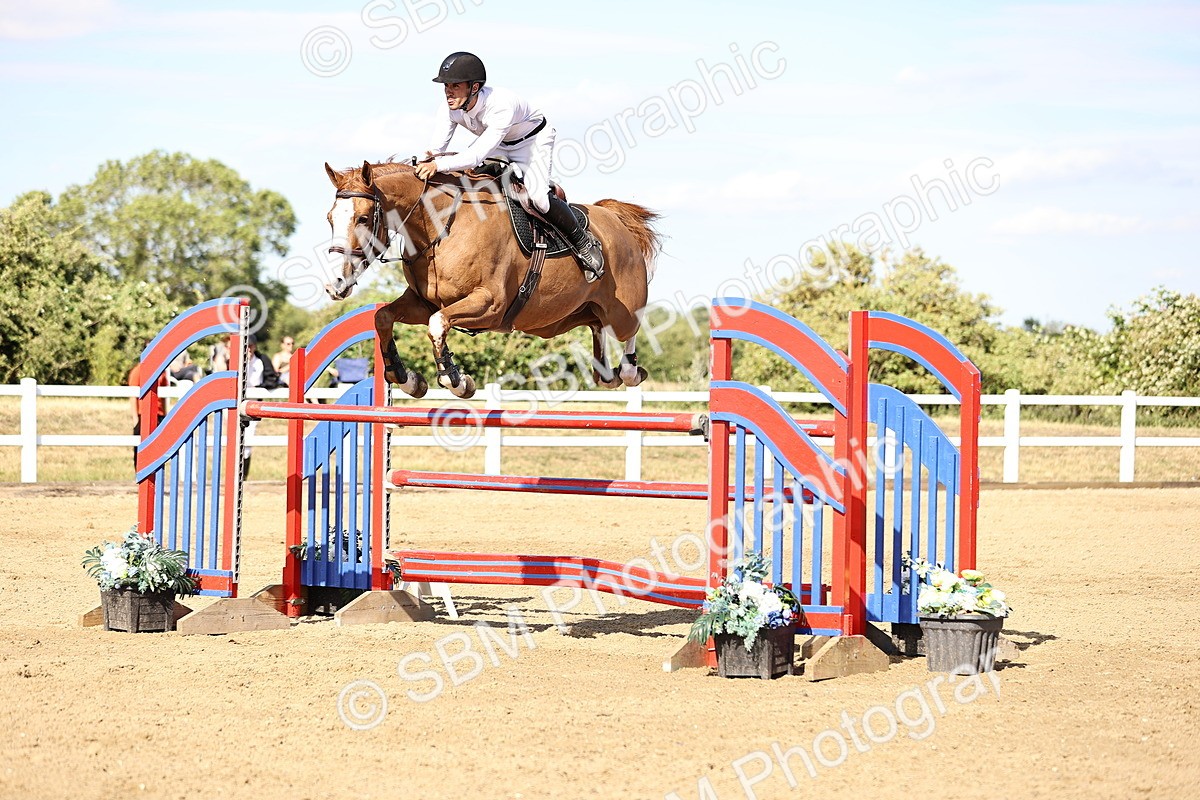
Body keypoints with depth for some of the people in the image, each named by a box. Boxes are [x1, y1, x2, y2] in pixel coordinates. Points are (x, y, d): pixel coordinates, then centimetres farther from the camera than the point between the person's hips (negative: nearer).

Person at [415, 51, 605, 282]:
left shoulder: (501, 105, -42)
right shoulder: (449, 109, -23)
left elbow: (478, 155, -49)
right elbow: (436, 150, -19)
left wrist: (440, 165, -60)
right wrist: (430, 159, -43)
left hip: (533, 139, -7)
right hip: (498, 146, 7)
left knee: (538, 196, -25)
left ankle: (583, 243, -2)